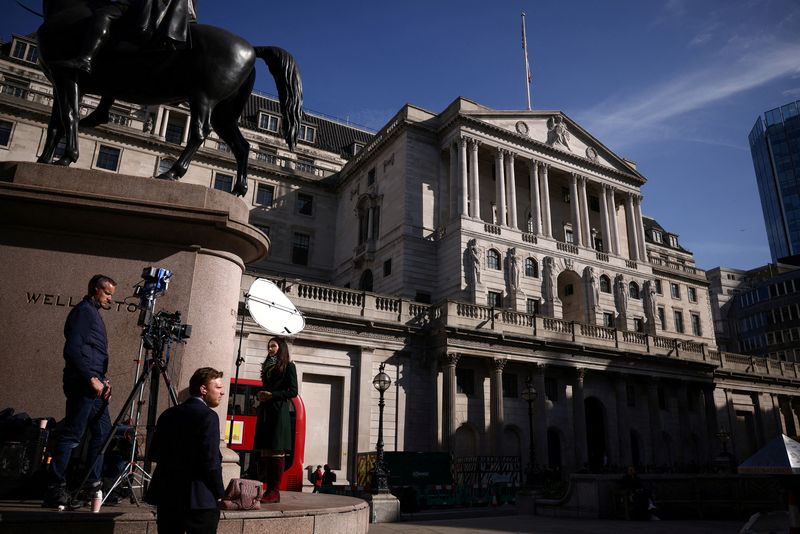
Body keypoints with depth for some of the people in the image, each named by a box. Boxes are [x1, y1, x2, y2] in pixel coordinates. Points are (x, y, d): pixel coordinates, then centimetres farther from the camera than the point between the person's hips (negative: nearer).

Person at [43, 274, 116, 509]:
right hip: (83, 384, -10)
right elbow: (72, 349, -18)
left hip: (93, 386, 10)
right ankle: (54, 491, -2)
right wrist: (91, 379, -19)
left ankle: (93, 483, 19)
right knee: (71, 435, -7)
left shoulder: (93, 313, 21)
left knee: (103, 432, 12)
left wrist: (103, 380, 14)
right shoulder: (83, 311, -8)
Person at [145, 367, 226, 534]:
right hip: (198, 499, -7)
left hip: (166, 495, 7)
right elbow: (211, 462, -18)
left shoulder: (168, 414, 8)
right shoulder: (208, 416, -14)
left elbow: (154, 454, 12)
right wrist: (220, 493, -7)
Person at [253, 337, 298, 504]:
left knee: (276, 451, -8)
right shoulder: (267, 366, 22)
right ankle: (268, 489, 6)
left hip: (279, 412, -7)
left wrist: (272, 395, -14)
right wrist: (259, 394, 3)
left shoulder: (288, 366, 2)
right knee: (265, 451, 3)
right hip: (264, 411, 7)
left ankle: (275, 491, -8)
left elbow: (293, 391, -5)